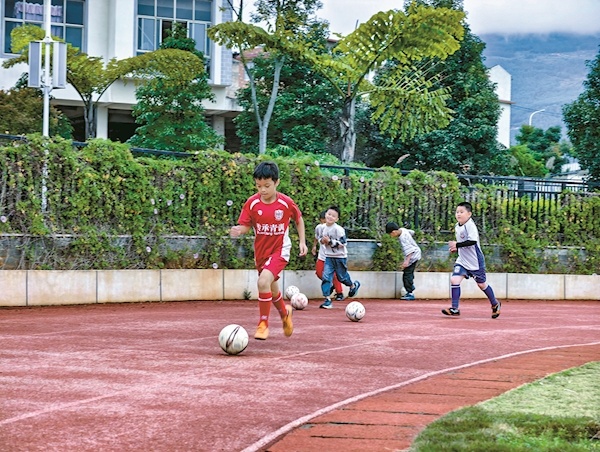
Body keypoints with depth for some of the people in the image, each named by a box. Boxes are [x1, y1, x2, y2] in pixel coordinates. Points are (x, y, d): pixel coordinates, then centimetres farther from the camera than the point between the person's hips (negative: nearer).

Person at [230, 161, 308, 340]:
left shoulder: (286, 202, -13)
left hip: (280, 250, -4)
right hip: (261, 251, 4)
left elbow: (298, 219, 6)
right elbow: (245, 225, -6)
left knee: (263, 281, -26)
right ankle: (285, 313, 49)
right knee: (272, 289, 18)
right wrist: (238, 230, -28)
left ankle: (263, 324, -13)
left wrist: (302, 241, 2)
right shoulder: (252, 203, -10)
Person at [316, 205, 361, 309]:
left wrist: (330, 241, -27)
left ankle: (353, 285, 43)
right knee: (326, 277, -9)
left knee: (342, 277, 10)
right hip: (329, 257, 4)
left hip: (340, 257, -4)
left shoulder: (338, 229, -20)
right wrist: (322, 241, -8)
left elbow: (343, 242, -20)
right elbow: (319, 237, 16)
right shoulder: (321, 227, -3)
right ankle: (327, 300, -7)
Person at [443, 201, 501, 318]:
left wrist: (457, 245, -31)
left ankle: (495, 304, 32)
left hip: (475, 261, -7)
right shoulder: (457, 226, 7)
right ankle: (454, 308, -10)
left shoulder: (470, 225, -20)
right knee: (454, 279, -12)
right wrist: (456, 248, 5)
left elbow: (472, 241, -33)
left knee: (481, 284, 8)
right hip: (462, 260, 7)